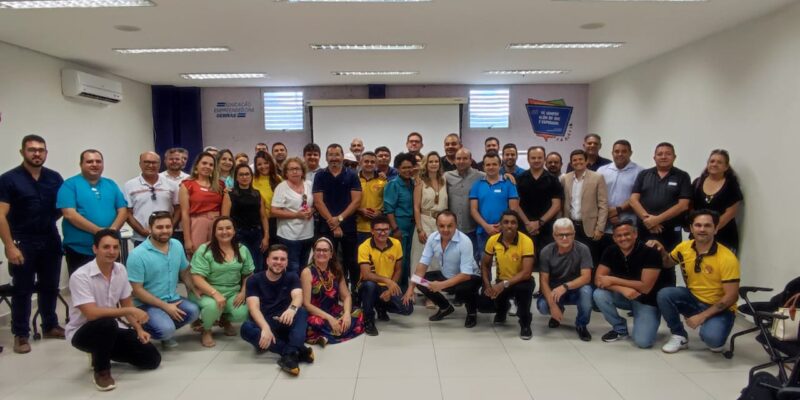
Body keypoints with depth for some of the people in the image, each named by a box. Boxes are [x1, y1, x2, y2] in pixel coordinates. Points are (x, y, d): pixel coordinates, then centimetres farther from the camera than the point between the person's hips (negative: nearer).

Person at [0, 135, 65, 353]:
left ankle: (50, 326, 28)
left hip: (51, 240, 4)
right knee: (22, 290, 4)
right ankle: (21, 334, 15)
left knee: (50, 286, 13)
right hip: (22, 242, -4)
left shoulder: (55, 178, 4)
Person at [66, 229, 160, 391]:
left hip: (110, 330, 6)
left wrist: (139, 329, -5)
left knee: (152, 358, -5)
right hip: (82, 332, -6)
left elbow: (126, 303, 7)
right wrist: (131, 311, -31)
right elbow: (92, 313, -31)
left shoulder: (120, 270, -3)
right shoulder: (80, 276, -23)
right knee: (107, 323, -40)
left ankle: (101, 355, 18)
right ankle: (101, 371, -14)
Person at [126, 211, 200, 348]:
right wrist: (165, 306, -18)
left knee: (193, 311, -22)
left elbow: (184, 272, 13)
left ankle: (166, 332, 4)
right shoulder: (137, 254, -16)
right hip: (147, 304, -5)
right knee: (166, 329, -28)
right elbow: (137, 290, -15)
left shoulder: (177, 245, 1)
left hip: (172, 299, 5)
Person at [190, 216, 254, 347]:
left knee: (242, 314, -23)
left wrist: (243, 293, -8)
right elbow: (197, 278, -17)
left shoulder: (242, 250, 3)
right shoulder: (204, 250, -12)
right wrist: (215, 293, -29)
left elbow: (248, 275, 9)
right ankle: (206, 331, 0)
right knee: (213, 306, -37)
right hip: (208, 292, -4)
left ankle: (225, 320, 17)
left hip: (233, 293, 4)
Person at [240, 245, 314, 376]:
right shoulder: (254, 280, 1)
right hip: (263, 325, -1)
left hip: (285, 325, 1)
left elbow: (298, 296, -16)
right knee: (246, 328, -33)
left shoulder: (292, 278, 5)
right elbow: (253, 307, -14)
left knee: (301, 312, -28)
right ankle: (299, 351, -37)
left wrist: (292, 308, -42)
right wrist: (265, 328, -34)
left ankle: (290, 354, -48)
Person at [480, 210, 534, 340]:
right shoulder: (493, 240, -11)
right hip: (501, 281, 4)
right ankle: (502, 308, 21)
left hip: (521, 281, -4)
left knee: (524, 287, -39)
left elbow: (527, 273, -29)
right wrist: (487, 285, -14)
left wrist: (504, 284, -37)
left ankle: (525, 323, -10)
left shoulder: (526, 241, -24)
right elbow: (485, 264, 3)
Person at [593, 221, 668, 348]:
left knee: (643, 341, -23)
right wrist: (622, 289, -32)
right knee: (599, 294, -25)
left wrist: (613, 280, -24)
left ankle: (647, 322, 13)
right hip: (624, 296, 4)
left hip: (647, 300, -4)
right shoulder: (610, 252, -9)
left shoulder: (650, 253, -22)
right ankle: (620, 329, 0)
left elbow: (645, 287, -25)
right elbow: (598, 280, -15)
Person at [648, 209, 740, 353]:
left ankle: (716, 338, 7)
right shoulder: (684, 247, -6)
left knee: (711, 337, -33)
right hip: (694, 299, 5)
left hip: (720, 308, -5)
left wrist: (702, 316, -23)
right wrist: (661, 251, -7)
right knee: (664, 294, -22)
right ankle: (680, 337, 0)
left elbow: (731, 296, -20)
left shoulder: (727, 258, -21)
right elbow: (668, 262, 17)